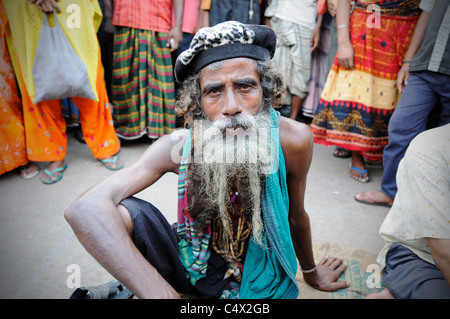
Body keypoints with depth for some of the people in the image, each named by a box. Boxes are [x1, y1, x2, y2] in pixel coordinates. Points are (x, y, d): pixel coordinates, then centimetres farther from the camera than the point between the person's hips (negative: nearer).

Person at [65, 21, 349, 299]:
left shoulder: (292, 140, -24)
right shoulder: (182, 145, -23)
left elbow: (295, 214, -4)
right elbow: (84, 210, -34)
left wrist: (311, 272, 15)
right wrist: (161, 293, -44)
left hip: (254, 281, 1)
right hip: (191, 260, 0)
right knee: (119, 212, -26)